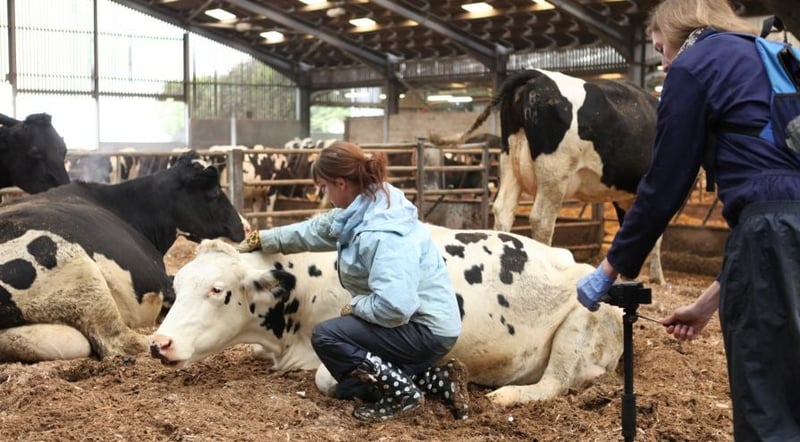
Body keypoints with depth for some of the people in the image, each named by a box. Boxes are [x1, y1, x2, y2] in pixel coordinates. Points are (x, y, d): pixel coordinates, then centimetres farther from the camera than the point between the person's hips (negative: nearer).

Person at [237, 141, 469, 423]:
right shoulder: (364, 210, 2)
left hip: (427, 329, -10)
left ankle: (401, 392, -3)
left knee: (325, 337, -12)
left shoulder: (384, 235, -29)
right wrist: (259, 240, 24)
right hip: (415, 321, 10)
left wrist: (356, 305, -17)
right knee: (350, 383, 17)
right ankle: (440, 381, 15)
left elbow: (393, 307, -37)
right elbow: (314, 230, 17)